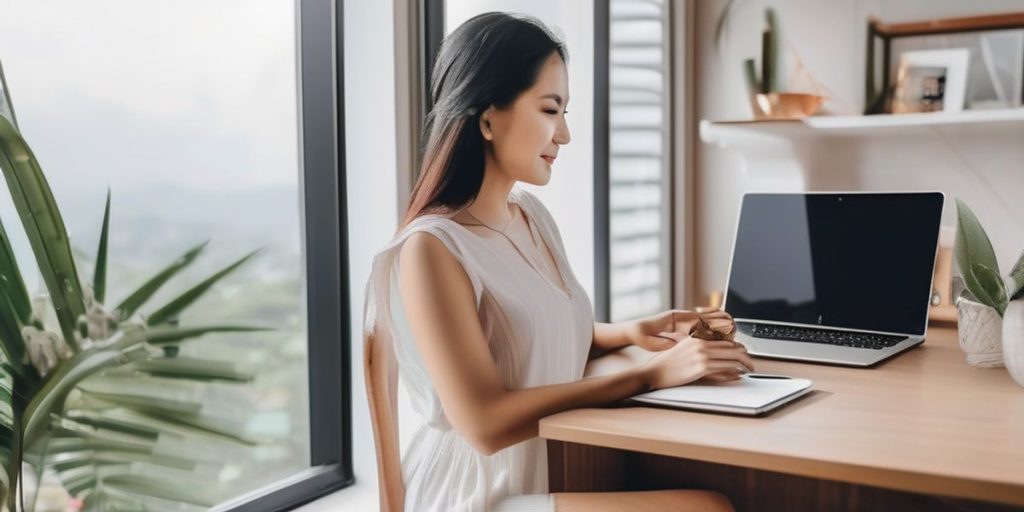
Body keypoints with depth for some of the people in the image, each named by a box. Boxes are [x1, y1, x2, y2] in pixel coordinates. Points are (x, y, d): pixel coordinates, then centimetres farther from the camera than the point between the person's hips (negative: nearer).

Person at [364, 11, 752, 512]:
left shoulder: (532, 214, 7)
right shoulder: (431, 247, -17)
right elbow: (486, 423, -22)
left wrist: (631, 332, 1)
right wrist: (650, 374, -21)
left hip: (560, 467, 8)